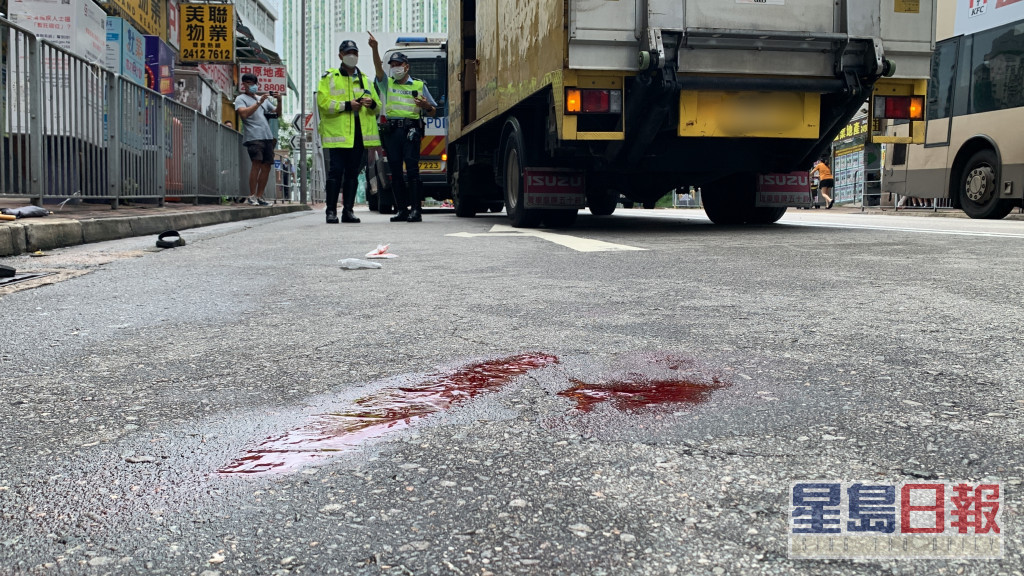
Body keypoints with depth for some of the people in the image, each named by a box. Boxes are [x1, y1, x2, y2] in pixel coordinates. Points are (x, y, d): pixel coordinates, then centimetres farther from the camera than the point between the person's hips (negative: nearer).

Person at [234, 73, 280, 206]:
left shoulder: (263, 99, 25)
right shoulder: (240, 99, 7)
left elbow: (277, 113, 25)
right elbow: (244, 113, -12)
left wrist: (279, 102, 6)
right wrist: (259, 102, -16)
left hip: (268, 137, 7)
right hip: (253, 137, -7)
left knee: (267, 166, 3)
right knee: (257, 164, -19)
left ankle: (259, 196, 9)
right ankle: (252, 196, -15)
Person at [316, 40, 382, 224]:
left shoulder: (365, 80, 21)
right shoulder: (329, 78, 5)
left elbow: (377, 104, 22)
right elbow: (323, 103, -7)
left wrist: (372, 103, -2)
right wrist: (347, 105, -13)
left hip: (360, 135, 5)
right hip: (337, 133, -4)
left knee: (353, 173, 6)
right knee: (336, 172, -7)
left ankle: (348, 210, 10)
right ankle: (331, 211, -2)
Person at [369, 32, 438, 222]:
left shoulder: (418, 85, 13)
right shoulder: (387, 84, 18)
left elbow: (433, 112, 14)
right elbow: (378, 67, -2)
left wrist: (426, 106, -9)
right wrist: (374, 48, -17)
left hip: (411, 130, -3)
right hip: (391, 130, 3)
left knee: (412, 169, -12)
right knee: (395, 171, 2)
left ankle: (415, 210, -14)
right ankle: (402, 210, 7)